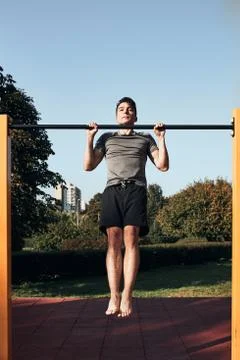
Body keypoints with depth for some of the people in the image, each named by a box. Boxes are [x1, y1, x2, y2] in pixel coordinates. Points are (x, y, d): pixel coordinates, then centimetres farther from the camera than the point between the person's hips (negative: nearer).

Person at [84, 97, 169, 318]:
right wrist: (89, 138, 10)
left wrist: (161, 139, 6)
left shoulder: (145, 139, 25)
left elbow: (163, 166, 14)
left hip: (135, 191, -1)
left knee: (131, 240, -17)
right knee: (114, 243, -12)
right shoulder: (107, 138, 27)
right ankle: (114, 297, -15)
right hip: (112, 190, 1)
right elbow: (88, 166, 18)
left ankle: (127, 296, -21)